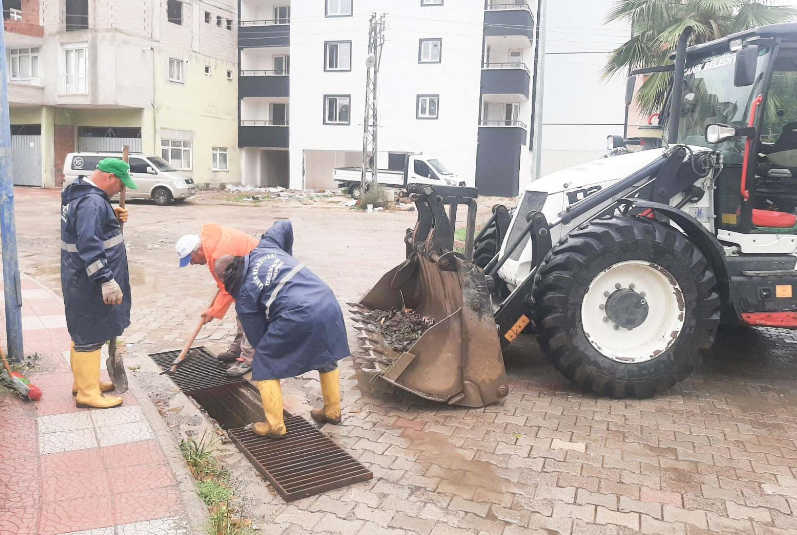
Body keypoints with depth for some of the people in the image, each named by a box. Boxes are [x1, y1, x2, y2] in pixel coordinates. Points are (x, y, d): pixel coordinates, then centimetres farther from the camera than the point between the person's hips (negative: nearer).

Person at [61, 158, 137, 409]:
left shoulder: (78, 193, 12)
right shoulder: (92, 202, -22)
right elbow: (89, 244, -30)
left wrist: (114, 217, 6)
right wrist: (106, 280, -31)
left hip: (79, 278, 11)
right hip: (89, 283, -11)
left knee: (83, 332, 20)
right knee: (90, 335, -2)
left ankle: (83, 381, 33)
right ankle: (88, 393, 7)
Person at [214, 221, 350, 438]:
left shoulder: (244, 296, 5)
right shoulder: (265, 248, 17)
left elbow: (257, 335, 9)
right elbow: (285, 225, 33)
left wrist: (262, 352, 27)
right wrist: (287, 256, 46)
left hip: (298, 317, -7)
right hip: (328, 304, 7)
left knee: (265, 368, 14)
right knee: (328, 360, 29)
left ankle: (275, 426, 21)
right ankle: (332, 411, 42)